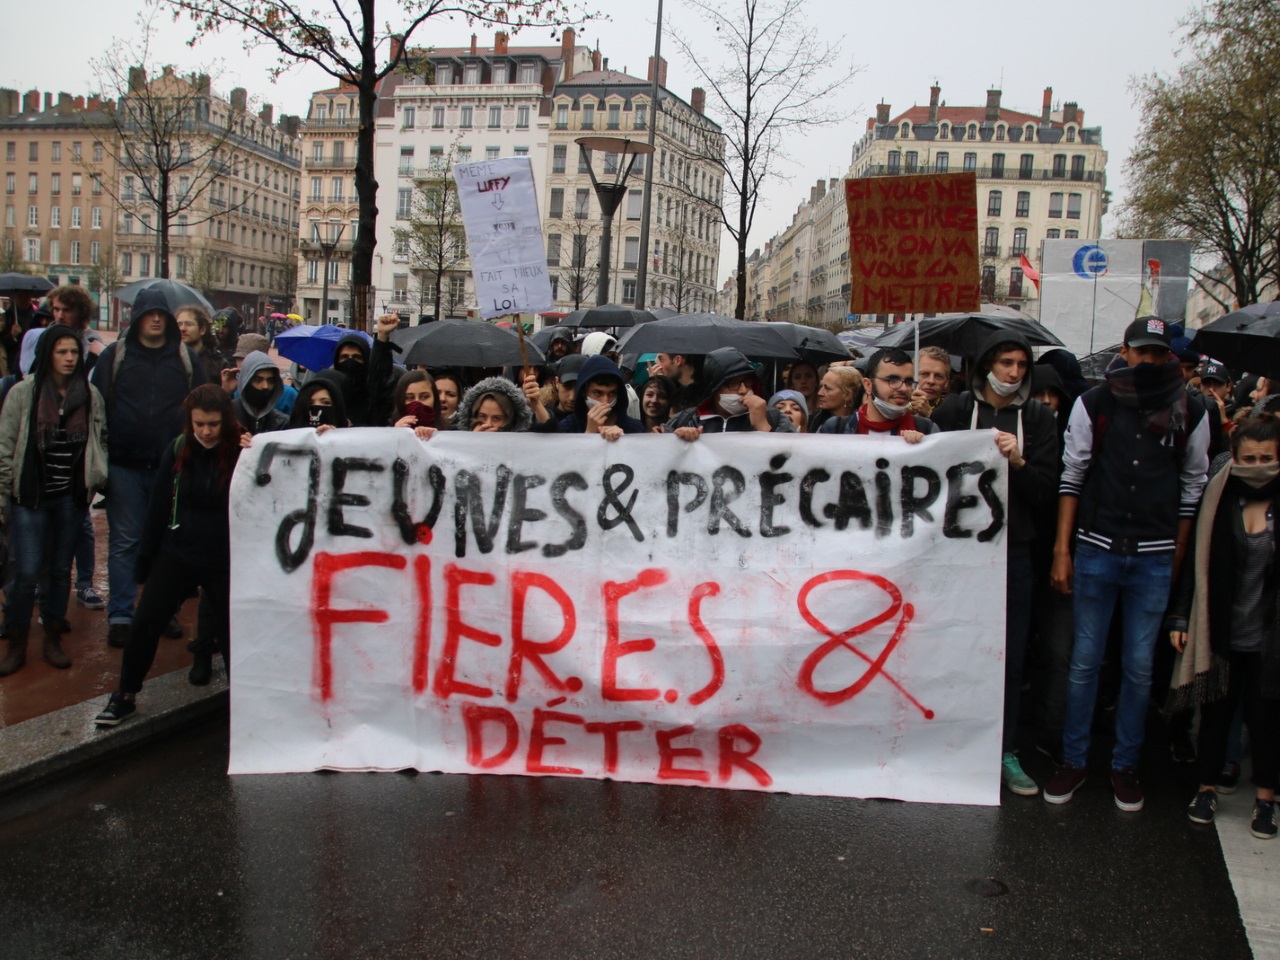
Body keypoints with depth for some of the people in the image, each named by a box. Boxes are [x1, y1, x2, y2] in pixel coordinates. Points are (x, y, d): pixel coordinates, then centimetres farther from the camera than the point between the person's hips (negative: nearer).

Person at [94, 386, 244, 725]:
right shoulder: (178, 449, -2)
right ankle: (124, 696, 17)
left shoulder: (242, 453, -11)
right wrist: (145, 559, 5)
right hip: (177, 553, 2)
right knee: (145, 623, -2)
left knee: (230, 630, 3)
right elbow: (160, 506, 3)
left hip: (225, 560, -2)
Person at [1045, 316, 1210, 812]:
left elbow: (1192, 488, 10)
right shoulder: (1093, 405, 1)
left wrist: (1178, 558, 7)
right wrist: (1062, 549, -1)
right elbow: (1072, 477, 3)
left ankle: (1125, 766, 21)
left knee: (1139, 668, 6)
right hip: (1097, 550, 0)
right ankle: (1073, 761, 18)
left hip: (1155, 558, 1)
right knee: (1085, 662, 5)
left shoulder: (1190, 414, 4)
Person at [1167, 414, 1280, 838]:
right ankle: (1207, 788, 27)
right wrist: (1180, 617, -3)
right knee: (1215, 712, 12)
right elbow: (1195, 560, 0)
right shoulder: (1218, 498, -4)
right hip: (1221, 632, 1)